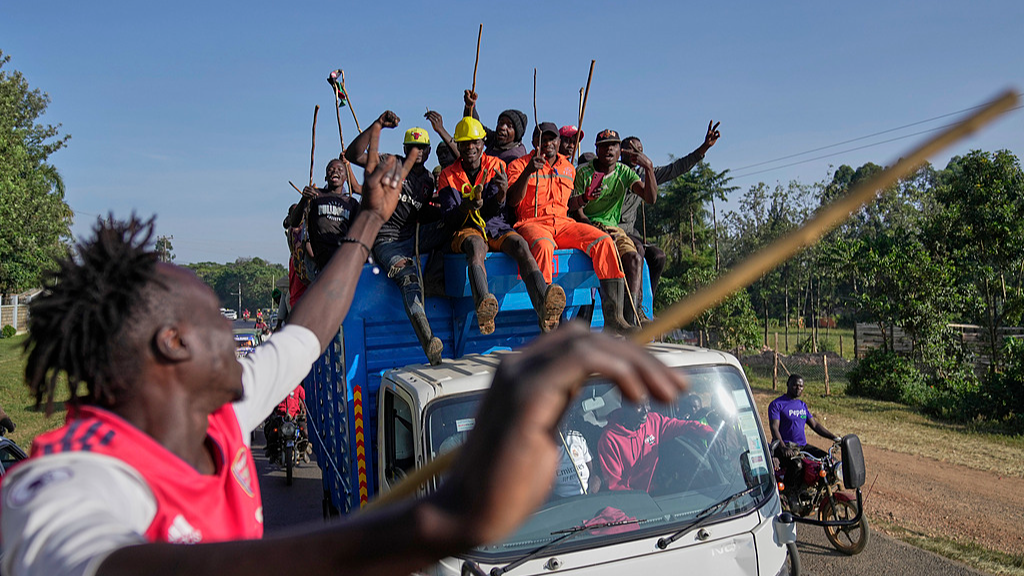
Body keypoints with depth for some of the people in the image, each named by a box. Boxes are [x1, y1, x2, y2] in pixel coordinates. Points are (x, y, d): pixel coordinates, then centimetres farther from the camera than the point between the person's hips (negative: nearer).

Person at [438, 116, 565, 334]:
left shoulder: (496, 166, 11)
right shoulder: (448, 176, 9)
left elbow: (496, 210, -1)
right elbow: (449, 221, 1)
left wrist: (502, 193, -25)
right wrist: (464, 208, -22)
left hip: (497, 227, 1)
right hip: (467, 230, -1)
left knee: (520, 244, -32)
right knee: (476, 246, -38)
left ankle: (543, 308, -57)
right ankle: (483, 307, -67)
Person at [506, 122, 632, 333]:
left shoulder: (568, 168, 23)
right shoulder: (519, 165, 8)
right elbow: (512, 201, -9)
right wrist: (528, 171, -18)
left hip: (563, 223, 5)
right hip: (531, 223, -4)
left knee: (604, 241, -21)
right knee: (543, 245, -41)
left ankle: (613, 317, -25)